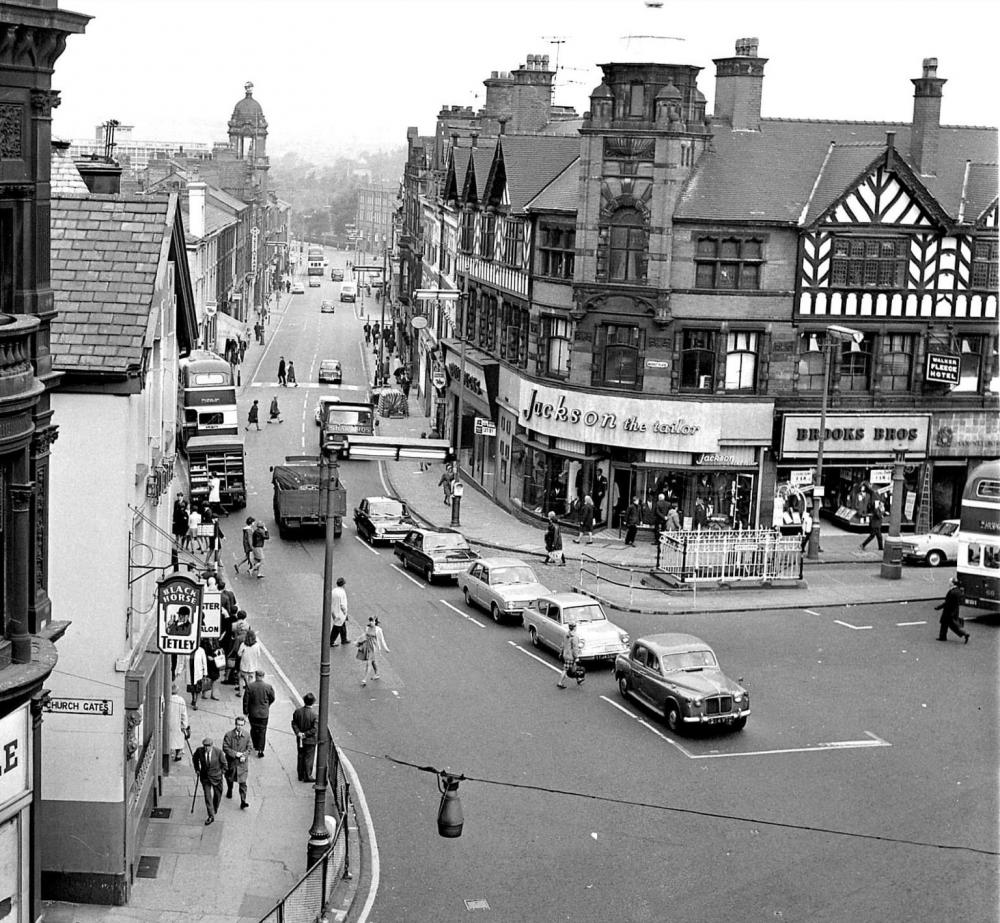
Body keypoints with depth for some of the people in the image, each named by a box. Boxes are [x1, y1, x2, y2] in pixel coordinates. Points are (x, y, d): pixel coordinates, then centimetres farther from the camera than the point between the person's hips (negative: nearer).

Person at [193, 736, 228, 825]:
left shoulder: (218, 752, -20)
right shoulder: (199, 751, -15)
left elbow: (224, 763, -4)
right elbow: (195, 758, 10)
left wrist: (221, 772, 1)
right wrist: (197, 769, 8)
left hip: (216, 777, -1)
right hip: (205, 777, 1)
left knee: (217, 795, 16)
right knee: (207, 796, -4)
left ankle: (214, 810, 43)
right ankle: (211, 816, 1)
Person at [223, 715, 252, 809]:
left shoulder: (247, 735, -4)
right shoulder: (228, 735, -13)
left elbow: (249, 748, 3)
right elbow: (225, 748, -14)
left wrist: (244, 755, -14)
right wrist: (235, 754, -21)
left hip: (242, 763, 0)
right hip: (231, 762, 0)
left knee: (243, 782, -5)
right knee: (230, 779, 22)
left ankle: (243, 801, -4)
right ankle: (229, 791, 52)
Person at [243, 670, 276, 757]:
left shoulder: (249, 686, -15)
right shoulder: (268, 687, -14)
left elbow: (245, 700, -8)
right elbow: (272, 699, 1)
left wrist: (246, 711, 6)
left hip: (252, 713, 1)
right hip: (264, 713, -1)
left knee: (254, 729, 22)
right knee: (262, 731, 8)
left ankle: (256, 746, 35)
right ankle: (260, 750, 4)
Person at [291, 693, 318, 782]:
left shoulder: (297, 711, -8)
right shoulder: (314, 715, -20)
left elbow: (294, 723, -4)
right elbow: (315, 728, -21)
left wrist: (298, 733, -9)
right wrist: (305, 734, -13)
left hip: (299, 739, 4)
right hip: (310, 740, -4)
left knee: (300, 757, 17)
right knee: (309, 758, 7)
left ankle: (301, 775, 25)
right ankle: (307, 776, 13)